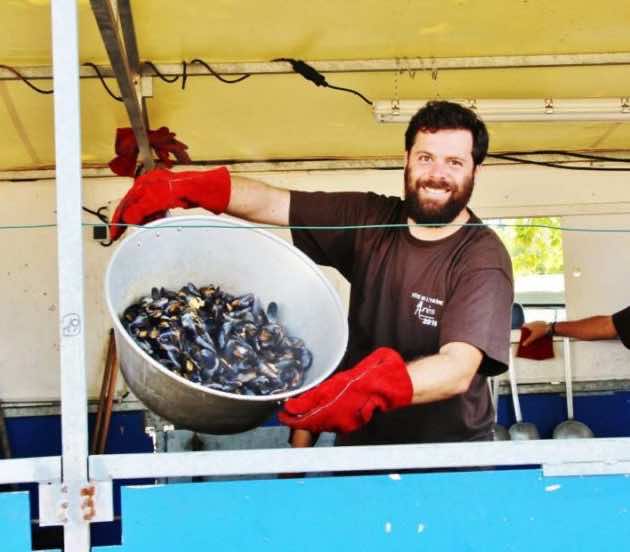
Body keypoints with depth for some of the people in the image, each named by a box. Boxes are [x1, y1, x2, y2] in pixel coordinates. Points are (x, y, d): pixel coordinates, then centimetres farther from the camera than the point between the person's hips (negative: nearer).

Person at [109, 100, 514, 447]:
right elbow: (270, 203, -5)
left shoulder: (483, 260, -12)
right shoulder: (370, 220, 1)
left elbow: (459, 368, -25)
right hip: (359, 443, 3)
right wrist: (182, 187, -20)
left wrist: (373, 388, -43)